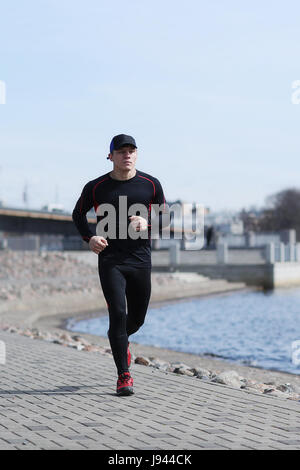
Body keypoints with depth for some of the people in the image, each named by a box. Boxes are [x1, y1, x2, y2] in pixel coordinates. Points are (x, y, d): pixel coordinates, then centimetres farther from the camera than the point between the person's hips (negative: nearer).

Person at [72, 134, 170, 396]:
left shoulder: (151, 184, 2)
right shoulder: (96, 187, -1)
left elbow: (165, 217, 10)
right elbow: (78, 214, 15)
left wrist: (147, 223, -12)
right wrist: (89, 237, -4)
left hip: (141, 261, 2)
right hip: (110, 261, -2)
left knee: (137, 318, 12)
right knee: (118, 313, -14)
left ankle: (120, 340, 48)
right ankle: (124, 375, -4)